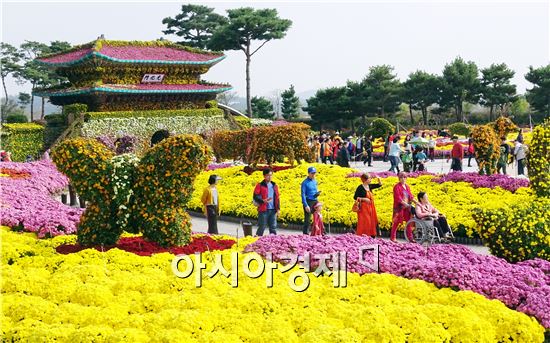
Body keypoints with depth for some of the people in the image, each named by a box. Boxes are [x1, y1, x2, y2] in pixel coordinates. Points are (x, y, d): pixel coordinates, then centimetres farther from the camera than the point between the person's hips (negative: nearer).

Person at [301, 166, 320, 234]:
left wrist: (317, 193, -1)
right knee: (307, 219, -4)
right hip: (308, 201, -6)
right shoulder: (305, 182, -8)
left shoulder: (315, 181, 13)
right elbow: (303, 194, -11)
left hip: (315, 201, 6)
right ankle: (305, 233, 2)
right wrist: (306, 205, -18)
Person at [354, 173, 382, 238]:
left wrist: (379, 180, -1)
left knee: (372, 222, 8)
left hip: (370, 207, 7)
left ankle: (372, 236, 15)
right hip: (363, 208, -7)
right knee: (364, 223, -7)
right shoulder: (360, 187, -11)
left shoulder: (369, 186, 7)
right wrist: (364, 199, -18)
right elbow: (355, 197, -10)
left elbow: (379, 185, 17)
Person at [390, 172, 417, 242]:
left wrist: (416, 202, 1)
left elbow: (410, 196, 14)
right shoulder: (397, 187, -7)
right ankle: (392, 237, 8)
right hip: (399, 207, -7)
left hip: (406, 207, 7)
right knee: (396, 222, -1)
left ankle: (410, 237, 9)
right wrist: (405, 203, -24)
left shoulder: (407, 186, 14)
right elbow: (398, 198, -15)